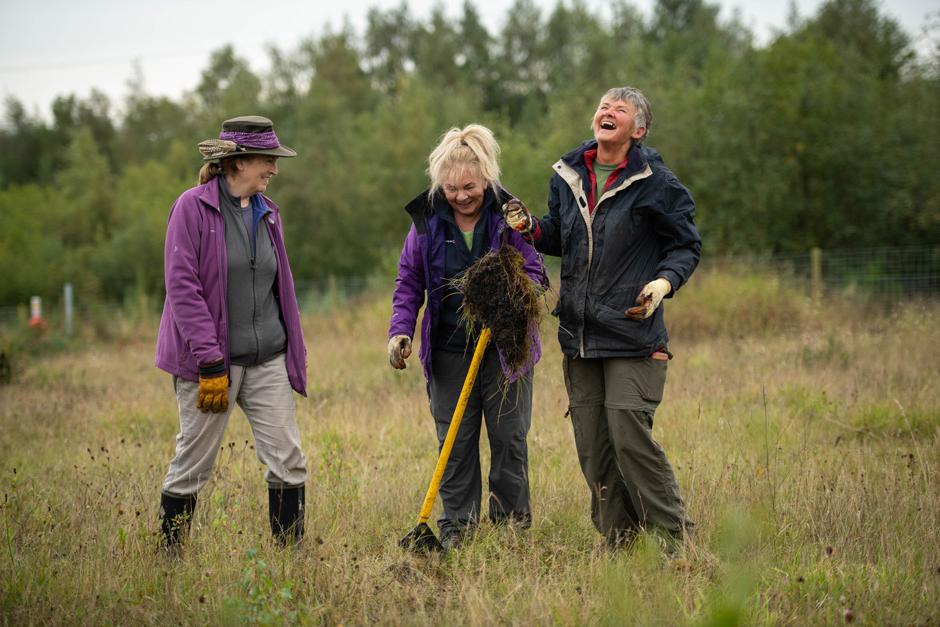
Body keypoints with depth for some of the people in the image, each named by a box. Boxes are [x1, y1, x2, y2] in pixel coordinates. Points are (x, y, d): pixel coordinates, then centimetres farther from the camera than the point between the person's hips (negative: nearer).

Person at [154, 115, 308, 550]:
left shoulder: (267, 212, 11)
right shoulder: (193, 207, -8)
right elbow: (181, 286, -13)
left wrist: (293, 358, 17)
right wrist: (210, 363, -18)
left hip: (267, 358, 6)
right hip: (210, 357, -5)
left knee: (288, 460, 0)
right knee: (193, 463, 2)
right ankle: (168, 555, 17)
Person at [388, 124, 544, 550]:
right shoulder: (427, 220, 0)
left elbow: (533, 272, -3)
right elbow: (409, 282, 6)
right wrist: (400, 330, -8)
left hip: (506, 346, -1)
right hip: (450, 348, 1)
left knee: (509, 437, 4)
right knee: (455, 440, 5)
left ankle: (512, 521, 15)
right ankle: (457, 523, 13)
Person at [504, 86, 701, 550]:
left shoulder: (655, 182, -4)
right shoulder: (568, 176, 10)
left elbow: (687, 246, 1)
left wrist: (664, 282, -18)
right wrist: (531, 228, 2)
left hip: (632, 335, -6)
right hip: (579, 332, 6)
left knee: (629, 433, -13)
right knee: (591, 443, 6)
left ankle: (676, 535, 0)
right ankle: (616, 540, 17)